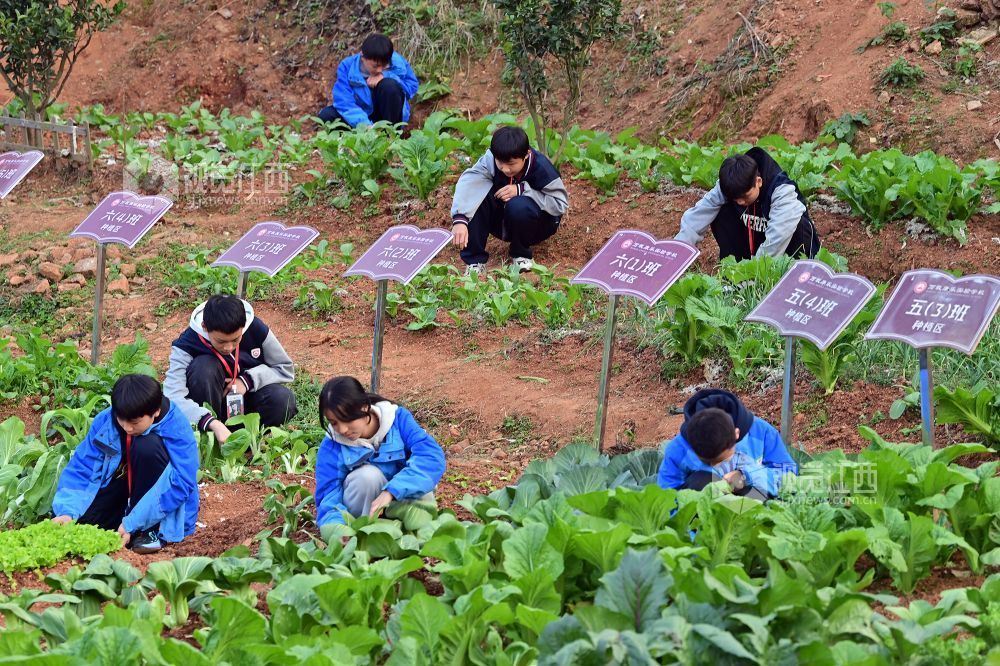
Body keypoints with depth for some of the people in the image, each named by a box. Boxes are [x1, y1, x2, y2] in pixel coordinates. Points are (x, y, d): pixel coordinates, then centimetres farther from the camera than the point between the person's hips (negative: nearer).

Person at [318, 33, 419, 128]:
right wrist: (363, 124, -43)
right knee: (326, 116, -23)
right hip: (362, 116, 1)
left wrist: (385, 76, -28)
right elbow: (344, 101, -25)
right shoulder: (347, 67, -18)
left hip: (389, 114, -1)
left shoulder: (397, 62, -16)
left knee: (389, 85, -30)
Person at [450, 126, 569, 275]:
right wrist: (459, 220, -55)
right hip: (502, 223, 3)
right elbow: (467, 183, -38)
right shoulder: (491, 158, -23)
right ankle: (475, 259, -17)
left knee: (518, 206, -36)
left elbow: (560, 204, -24)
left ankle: (521, 254, -7)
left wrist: (522, 190, -32)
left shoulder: (541, 167, -27)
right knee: (477, 195, -25)